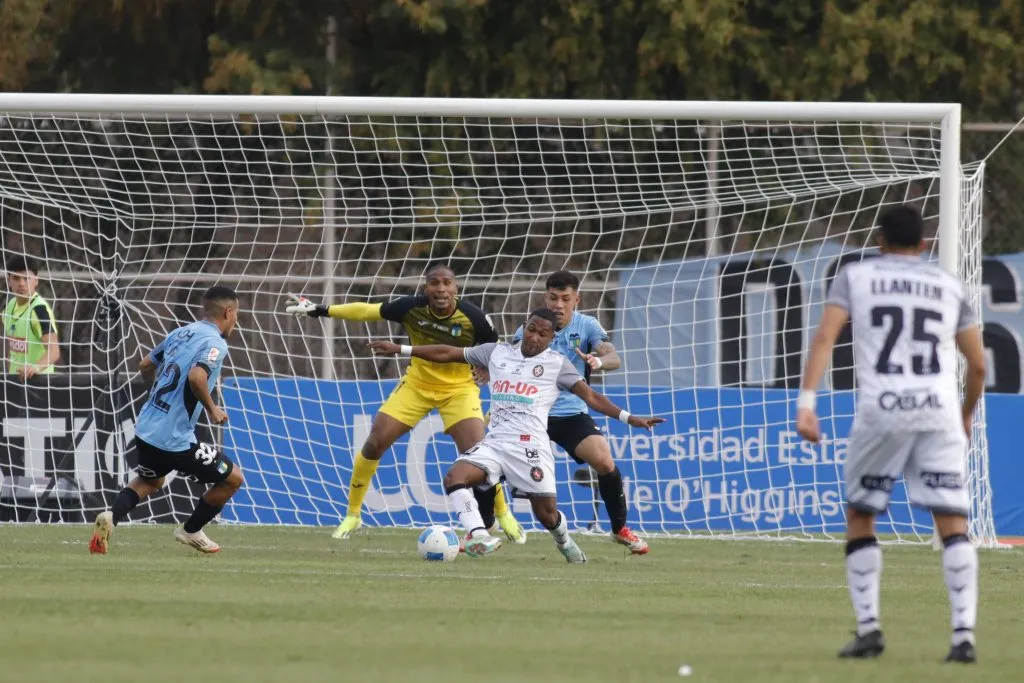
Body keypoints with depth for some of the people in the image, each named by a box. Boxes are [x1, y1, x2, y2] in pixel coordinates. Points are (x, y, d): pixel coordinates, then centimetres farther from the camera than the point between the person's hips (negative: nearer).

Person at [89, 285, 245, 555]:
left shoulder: (180, 333, 11)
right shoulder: (216, 343, -12)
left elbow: (145, 366, 22)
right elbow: (196, 376, -30)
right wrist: (211, 409, -15)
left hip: (146, 429, 8)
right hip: (175, 439, -8)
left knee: (150, 481, 33)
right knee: (232, 478, 10)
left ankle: (111, 517, 7)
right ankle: (191, 531, 21)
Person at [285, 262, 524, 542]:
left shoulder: (473, 318, -24)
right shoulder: (411, 308, -20)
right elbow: (366, 311, -8)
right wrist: (319, 310, -7)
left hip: (459, 389, -2)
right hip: (416, 385, 2)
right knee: (374, 445, -3)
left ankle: (505, 516, 3)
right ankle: (352, 515, 16)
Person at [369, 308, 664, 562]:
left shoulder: (557, 364, 6)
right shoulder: (497, 353, 15)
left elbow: (591, 397, 2)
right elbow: (447, 354, 20)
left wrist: (628, 418, -11)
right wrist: (400, 349, 19)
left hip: (530, 446, -3)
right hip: (494, 442, 3)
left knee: (547, 513, -4)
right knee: (454, 477, -25)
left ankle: (565, 544, 30)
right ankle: (478, 535, -37)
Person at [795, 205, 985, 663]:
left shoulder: (856, 277, 11)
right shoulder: (948, 287, 16)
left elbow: (825, 337, -4)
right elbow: (978, 364, 17)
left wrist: (806, 402, -10)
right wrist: (967, 415, 34)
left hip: (881, 411, -1)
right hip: (939, 411, 1)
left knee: (859, 518, 15)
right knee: (953, 525, 0)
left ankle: (868, 628, 7)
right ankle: (964, 634, -12)